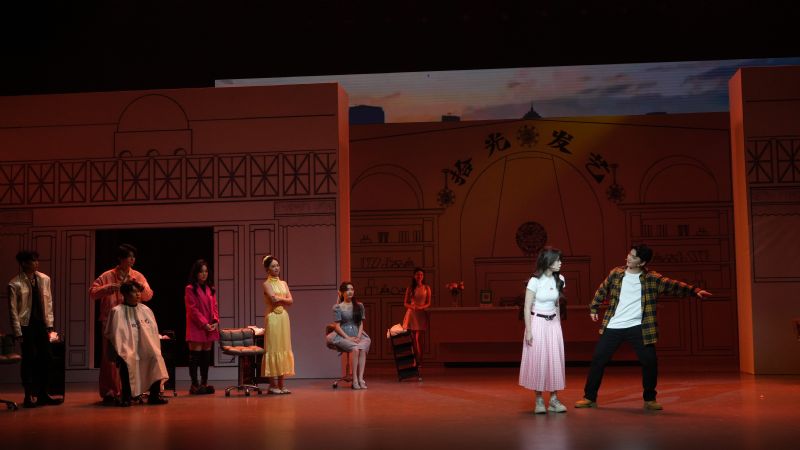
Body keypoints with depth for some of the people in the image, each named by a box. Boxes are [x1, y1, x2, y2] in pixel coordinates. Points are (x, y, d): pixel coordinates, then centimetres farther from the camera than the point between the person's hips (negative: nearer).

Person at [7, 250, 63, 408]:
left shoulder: (44, 279, 2)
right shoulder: (15, 284, -10)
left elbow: (48, 303, 8)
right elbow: (13, 310, -7)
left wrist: (49, 325, 5)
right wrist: (18, 333, -9)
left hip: (41, 325, 5)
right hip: (26, 326, -4)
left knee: (46, 359, 6)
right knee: (29, 361, 1)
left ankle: (43, 395, 18)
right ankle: (29, 397, 14)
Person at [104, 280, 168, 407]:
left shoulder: (146, 310, 16)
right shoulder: (117, 311, 1)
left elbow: (153, 332, 23)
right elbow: (112, 335, -1)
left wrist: (154, 348, 11)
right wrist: (119, 352, -10)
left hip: (145, 349, 4)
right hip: (127, 349, -4)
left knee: (156, 357, -27)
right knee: (127, 361, -37)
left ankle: (154, 395, -21)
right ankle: (126, 396, -24)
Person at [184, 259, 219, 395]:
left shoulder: (211, 289, 15)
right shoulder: (190, 289, -3)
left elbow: (214, 307, 13)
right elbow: (193, 309, -9)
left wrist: (216, 321, -3)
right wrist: (204, 324, -15)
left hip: (210, 327, 6)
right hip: (196, 327, -6)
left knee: (206, 356, 8)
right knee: (195, 356, -4)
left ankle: (204, 383, 13)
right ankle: (194, 385, -2)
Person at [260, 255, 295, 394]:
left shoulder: (283, 283, 16)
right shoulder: (266, 284, -1)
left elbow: (291, 301, 6)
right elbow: (273, 299, -16)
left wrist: (278, 298, -6)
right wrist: (284, 299, -1)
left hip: (284, 317, 6)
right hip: (273, 317, -6)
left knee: (284, 349, 5)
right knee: (273, 349, -5)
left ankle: (281, 384, 9)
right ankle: (273, 385, -2)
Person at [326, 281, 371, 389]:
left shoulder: (359, 306, 15)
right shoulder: (338, 307, 3)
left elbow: (361, 324, 12)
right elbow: (337, 326, -2)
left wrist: (358, 336, -5)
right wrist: (348, 338, -13)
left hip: (357, 335, 3)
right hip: (342, 336, -3)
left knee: (362, 348, -31)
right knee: (355, 349, -33)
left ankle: (360, 378, -34)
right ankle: (355, 379, -29)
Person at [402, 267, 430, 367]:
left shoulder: (426, 288, 6)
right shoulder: (410, 288, 7)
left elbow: (428, 303, 4)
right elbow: (405, 303, 7)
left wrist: (421, 307, -14)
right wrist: (412, 307, -13)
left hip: (421, 314, -1)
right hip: (411, 314, 1)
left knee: (419, 338, -4)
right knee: (412, 339, -3)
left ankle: (419, 361, 1)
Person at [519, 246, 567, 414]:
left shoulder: (559, 280, 4)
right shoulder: (535, 281, -12)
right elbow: (527, 308, -10)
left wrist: (559, 325, 14)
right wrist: (528, 331, -13)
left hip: (554, 323, 5)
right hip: (537, 323, -5)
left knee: (555, 360, 1)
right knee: (538, 361, -2)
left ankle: (554, 400, 7)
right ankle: (539, 400, 6)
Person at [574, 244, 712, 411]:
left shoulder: (652, 279, -4)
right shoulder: (616, 273, 2)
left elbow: (673, 286, -10)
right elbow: (602, 290, 16)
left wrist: (694, 291, -21)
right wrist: (593, 308, 17)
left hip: (638, 328, -1)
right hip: (613, 327, 1)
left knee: (650, 362, -7)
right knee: (598, 360, 1)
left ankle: (649, 399, 14)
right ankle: (589, 397, 14)